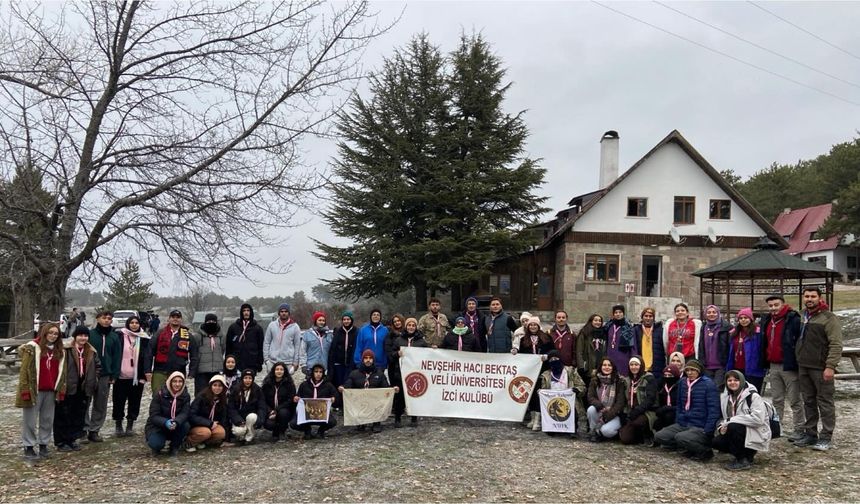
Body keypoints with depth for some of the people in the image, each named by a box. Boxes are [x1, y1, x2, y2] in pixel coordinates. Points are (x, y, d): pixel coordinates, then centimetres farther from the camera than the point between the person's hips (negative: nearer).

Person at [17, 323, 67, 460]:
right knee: (30, 420, 3)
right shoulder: (32, 348, -6)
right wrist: (25, 390, -14)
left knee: (47, 420, 11)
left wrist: (61, 389, 6)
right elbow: (25, 370, -9)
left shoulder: (60, 351, 10)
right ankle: (28, 447, 12)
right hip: (34, 390, -5)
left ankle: (43, 445, 21)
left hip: (51, 392, 5)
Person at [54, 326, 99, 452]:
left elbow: (97, 366, 21)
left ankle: (72, 440, 24)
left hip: (83, 388, 6)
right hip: (68, 388, -6)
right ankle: (61, 442, 13)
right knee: (63, 415, 3)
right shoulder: (66, 350, -12)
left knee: (79, 415, 12)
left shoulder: (91, 352, 9)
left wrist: (94, 379, 12)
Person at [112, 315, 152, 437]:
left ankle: (130, 425, 21)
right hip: (121, 375, -1)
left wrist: (147, 371, -12)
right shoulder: (120, 336, 1)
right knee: (119, 401, 6)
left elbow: (147, 355, 0)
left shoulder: (144, 339, 5)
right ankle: (118, 426, 20)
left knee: (134, 401, 8)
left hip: (137, 376, 1)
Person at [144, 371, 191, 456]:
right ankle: (157, 447, 9)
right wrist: (165, 422, -38)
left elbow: (185, 413, -18)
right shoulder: (159, 394, -13)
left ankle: (174, 447, -3)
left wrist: (176, 422, -41)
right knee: (156, 444, -31)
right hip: (157, 426, -2)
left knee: (186, 425, -30)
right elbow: (154, 416, -17)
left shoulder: (185, 396, -6)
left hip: (175, 426, 2)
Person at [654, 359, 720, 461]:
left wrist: (707, 431, -19)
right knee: (659, 436, -9)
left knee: (680, 437, -33)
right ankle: (692, 447, -1)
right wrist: (677, 423, 9)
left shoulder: (708, 384, -9)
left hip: (700, 427, -7)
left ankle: (705, 451, -7)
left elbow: (714, 410, -13)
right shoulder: (682, 383, 10)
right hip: (682, 424, 7)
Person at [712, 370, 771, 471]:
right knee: (717, 442, -15)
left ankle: (744, 460, -15)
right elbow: (725, 417, 12)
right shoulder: (725, 396, 7)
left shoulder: (753, 396, -14)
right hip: (739, 432, 7)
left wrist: (731, 420, -25)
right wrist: (723, 425, -14)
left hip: (756, 433, -7)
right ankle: (746, 454, 8)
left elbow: (758, 419, -26)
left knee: (733, 427, -33)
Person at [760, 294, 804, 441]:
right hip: (773, 367, 7)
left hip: (789, 367, -7)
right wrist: (766, 364, 17)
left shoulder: (793, 320, -11)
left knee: (795, 401, 1)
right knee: (777, 400, 15)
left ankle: (798, 429, 8)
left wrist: (798, 364, -16)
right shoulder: (766, 321, 12)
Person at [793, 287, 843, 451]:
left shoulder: (828, 318, -8)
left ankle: (826, 437, 6)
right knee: (808, 402, 12)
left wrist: (830, 366, -20)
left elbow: (836, 344, -14)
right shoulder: (802, 317, 14)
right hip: (803, 368, 7)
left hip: (820, 368, -7)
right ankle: (810, 434, 21)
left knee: (825, 402, -1)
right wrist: (798, 362, 15)